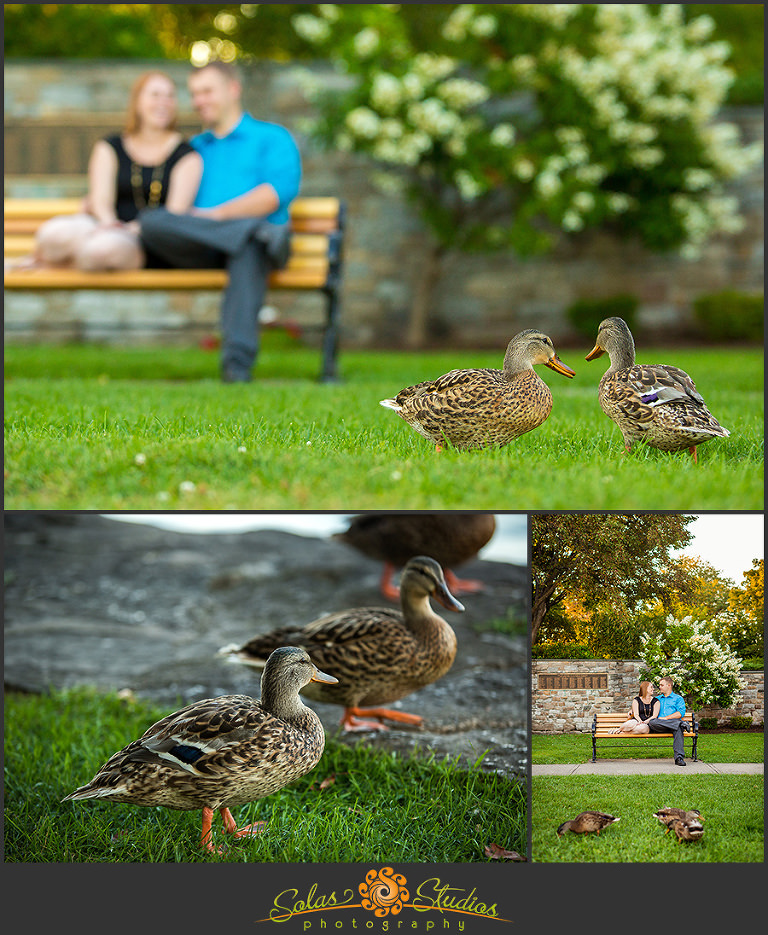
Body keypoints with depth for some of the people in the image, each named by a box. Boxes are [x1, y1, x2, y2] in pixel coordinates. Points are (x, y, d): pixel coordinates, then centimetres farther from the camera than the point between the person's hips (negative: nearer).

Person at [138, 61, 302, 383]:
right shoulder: (193, 148, 35)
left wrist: (218, 214, -11)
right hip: (196, 250, 3)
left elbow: (281, 190, 0)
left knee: (249, 249, -41)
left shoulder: (272, 137, 19)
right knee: (151, 221, -29)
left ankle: (237, 360, -53)